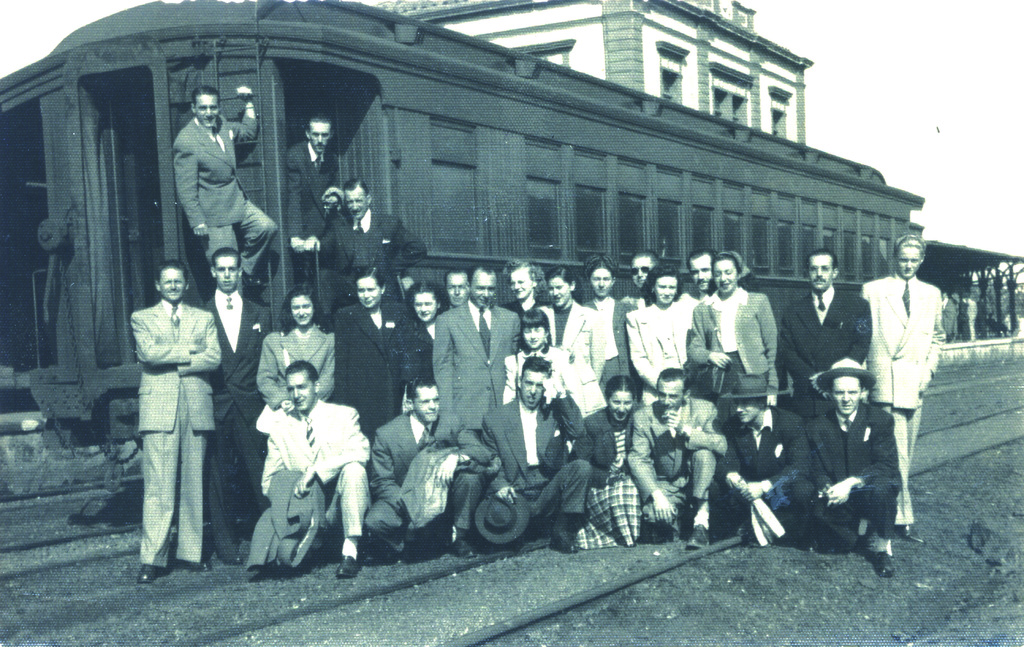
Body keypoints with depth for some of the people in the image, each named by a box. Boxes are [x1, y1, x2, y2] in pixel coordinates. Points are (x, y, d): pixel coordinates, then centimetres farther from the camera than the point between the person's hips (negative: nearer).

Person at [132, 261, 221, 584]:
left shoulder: (204, 318, 17)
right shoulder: (142, 318, 12)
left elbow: (214, 357, 1)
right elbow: (148, 353, -8)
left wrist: (170, 359, -5)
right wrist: (190, 351, -4)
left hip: (197, 407, 2)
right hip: (159, 408, -2)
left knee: (194, 482, 4)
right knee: (158, 486, -8)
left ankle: (191, 551, 13)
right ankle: (152, 559, -5)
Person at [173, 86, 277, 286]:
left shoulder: (223, 127, 5)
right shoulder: (186, 141, -19)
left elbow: (249, 131, 28)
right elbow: (186, 188, -19)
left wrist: (249, 102, 16)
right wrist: (197, 222, -21)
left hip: (237, 202, 8)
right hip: (213, 215, -8)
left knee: (266, 226, -6)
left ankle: (247, 270, 13)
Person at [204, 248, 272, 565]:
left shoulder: (260, 314, 12)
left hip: (251, 406, 1)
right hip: (215, 405, -1)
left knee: (261, 473, -3)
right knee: (219, 476, 2)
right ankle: (225, 543, 11)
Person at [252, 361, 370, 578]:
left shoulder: (344, 415, 2)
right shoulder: (279, 424, 9)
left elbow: (361, 452, -17)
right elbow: (270, 478, 10)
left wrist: (314, 471, -25)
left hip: (339, 507, -1)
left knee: (353, 469, -32)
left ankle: (350, 551, -30)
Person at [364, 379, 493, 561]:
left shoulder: (452, 423, -5)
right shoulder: (387, 434, -10)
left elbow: (484, 454, -12)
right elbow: (382, 483, -9)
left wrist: (457, 456, -34)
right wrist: (410, 504, -27)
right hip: (404, 499, -2)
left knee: (471, 475, -26)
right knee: (375, 521, -32)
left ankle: (459, 536, -7)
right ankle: (406, 541, 2)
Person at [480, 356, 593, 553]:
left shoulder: (554, 413, 10)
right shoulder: (495, 419, 7)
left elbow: (577, 432, -10)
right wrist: (500, 486, -12)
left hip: (550, 494, 2)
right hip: (515, 497, -2)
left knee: (582, 467, -25)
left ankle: (563, 531, -14)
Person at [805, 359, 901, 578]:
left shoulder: (880, 420, -7)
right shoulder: (817, 427, 1)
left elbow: (886, 465, -16)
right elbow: (816, 470, 0)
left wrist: (851, 483, -29)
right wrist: (828, 489, -23)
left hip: (869, 491, -3)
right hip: (837, 497, 3)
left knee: (880, 488, -37)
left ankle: (882, 546, -10)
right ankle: (856, 526, 18)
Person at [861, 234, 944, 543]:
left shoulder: (932, 294, 14)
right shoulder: (872, 290, 3)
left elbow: (937, 337, 20)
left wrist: (929, 369, 6)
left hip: (915, 382, 4)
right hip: (885, 382, -4)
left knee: (905, 453, 10)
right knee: (895, 454, -10)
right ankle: (902, 517, -6)